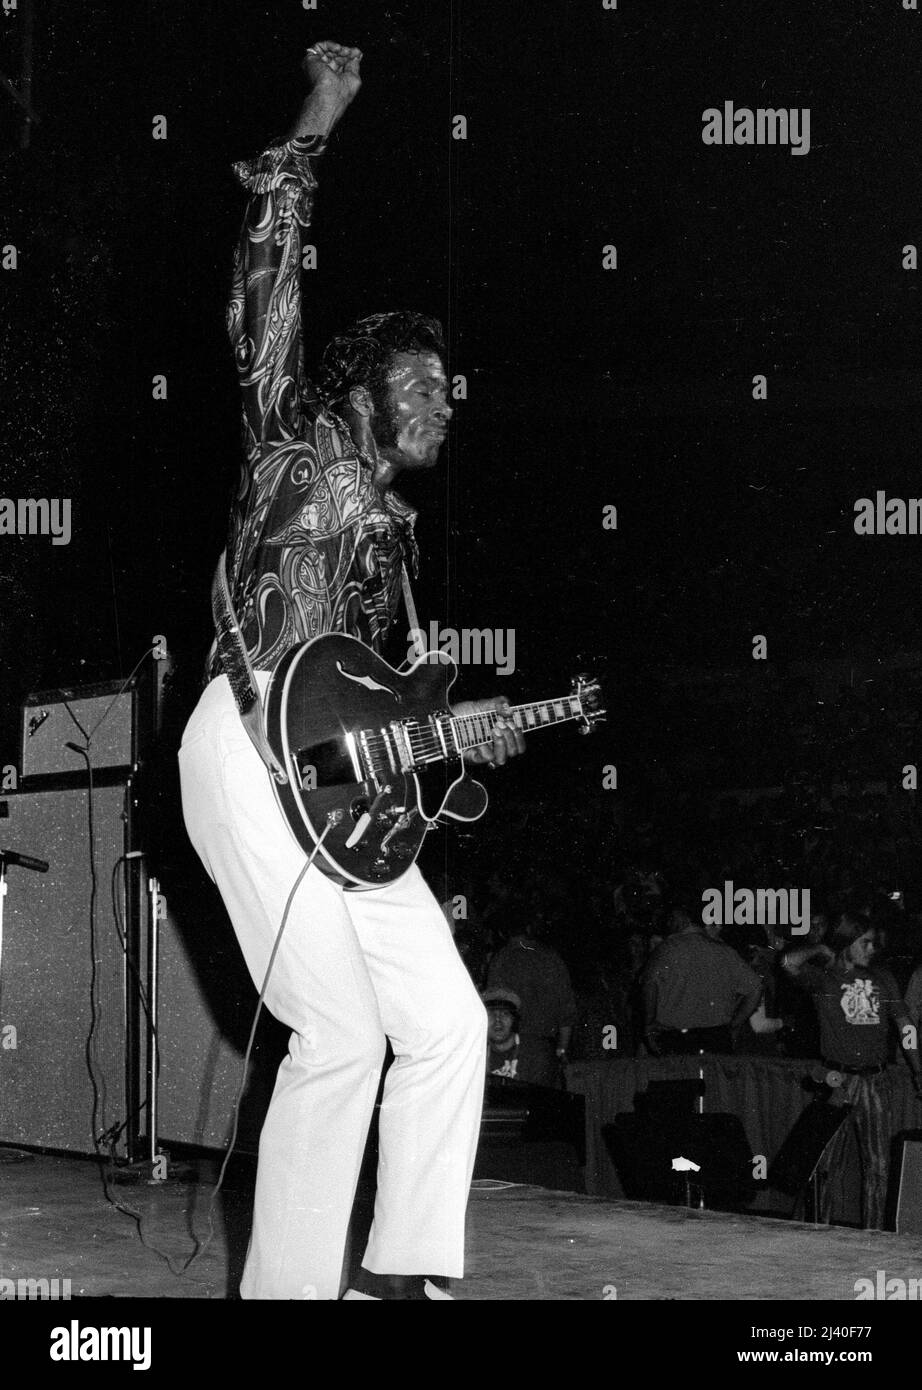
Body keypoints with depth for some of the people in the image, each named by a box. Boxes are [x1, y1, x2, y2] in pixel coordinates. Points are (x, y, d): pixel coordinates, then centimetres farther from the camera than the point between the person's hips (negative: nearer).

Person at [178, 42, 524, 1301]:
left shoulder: (390, 518, 25)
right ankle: (286, 1290, -5)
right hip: (251, 755, -8)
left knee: (447, 1022, 3)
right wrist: (312, 131, -5)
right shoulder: (299, 442, 6)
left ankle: (400, 1271, 11)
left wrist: (452, 724, 12)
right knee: (341, 1033, -14)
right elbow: (265, 290, -6)